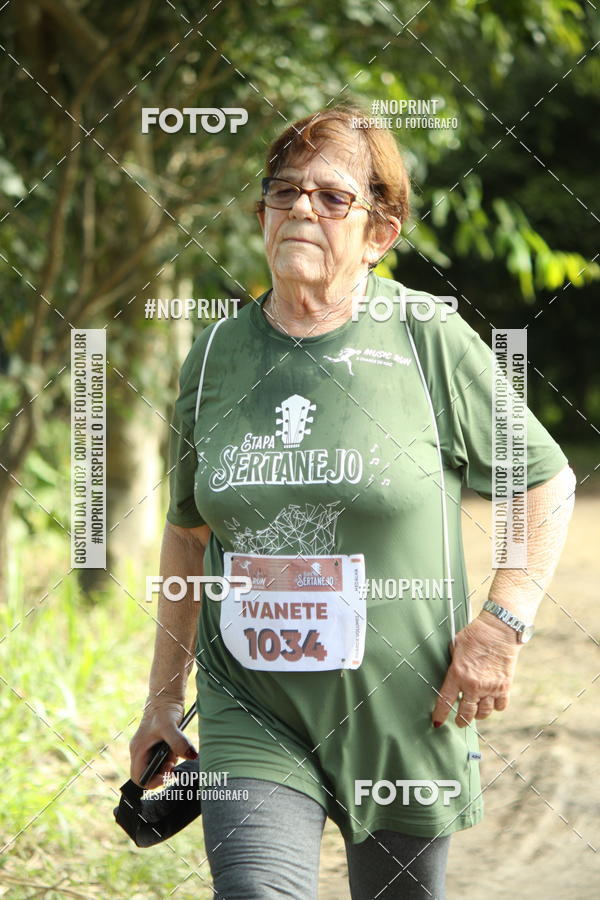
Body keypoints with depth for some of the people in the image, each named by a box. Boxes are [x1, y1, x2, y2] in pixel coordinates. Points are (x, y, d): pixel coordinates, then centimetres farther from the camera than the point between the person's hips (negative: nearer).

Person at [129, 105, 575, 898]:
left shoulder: (430, 340, -5)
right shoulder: (217, 355, 5)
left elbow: (547, 481, 3)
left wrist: (502, 624, -9)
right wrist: (164, 695, 17)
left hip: (403, 714, -1)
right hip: (252, 719, 1)